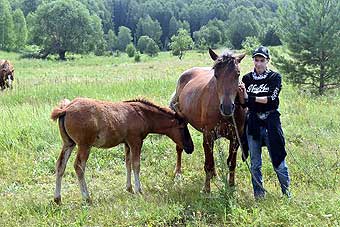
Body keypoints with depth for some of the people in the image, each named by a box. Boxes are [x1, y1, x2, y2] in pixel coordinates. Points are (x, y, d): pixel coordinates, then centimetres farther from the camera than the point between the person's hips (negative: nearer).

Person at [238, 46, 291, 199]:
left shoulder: (275, 77, -2)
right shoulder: (247, 78, 7)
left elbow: (272, 99, -14)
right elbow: (243, 103, 4)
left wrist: (251, 98, -16)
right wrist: (241, 93, -16)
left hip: (271, 122, -3)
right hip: (253, 122, 3)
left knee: (278, 160, 0)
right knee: (255, 163, 10)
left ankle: (287, 193, 15)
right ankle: (258, 194, 22)